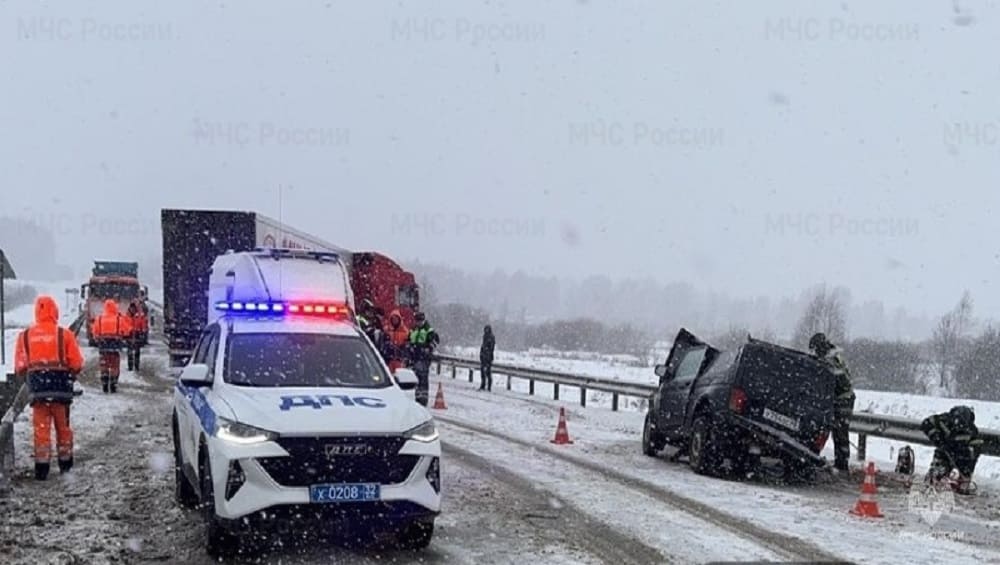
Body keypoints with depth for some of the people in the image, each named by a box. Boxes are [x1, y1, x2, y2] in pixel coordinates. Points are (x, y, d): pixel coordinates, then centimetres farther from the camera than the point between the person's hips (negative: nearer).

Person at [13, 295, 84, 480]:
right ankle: (65, 463, 24)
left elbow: (19, 368, 3)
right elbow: (77, 364, -5)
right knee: (63, 426, 13)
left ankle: (42, 466, 1)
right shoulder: (64, 334, -4)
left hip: (37, 388, 1)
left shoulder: (25, 336, 2)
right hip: (61, 388, 0)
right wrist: (70, 375, 16)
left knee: (41, 427, 5)